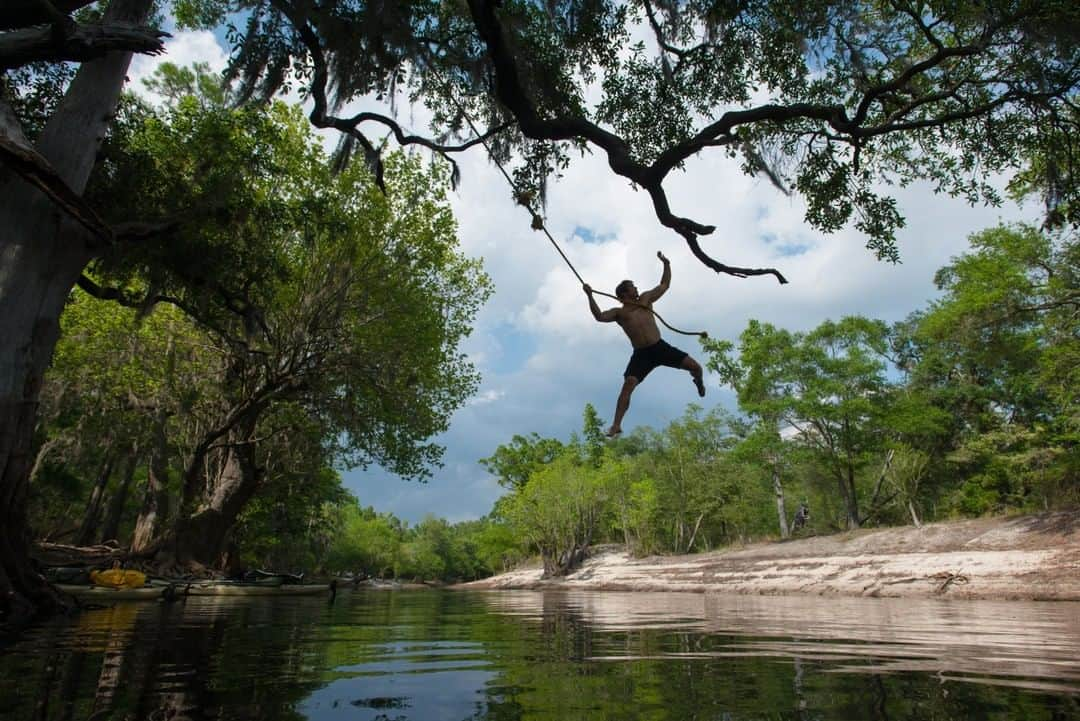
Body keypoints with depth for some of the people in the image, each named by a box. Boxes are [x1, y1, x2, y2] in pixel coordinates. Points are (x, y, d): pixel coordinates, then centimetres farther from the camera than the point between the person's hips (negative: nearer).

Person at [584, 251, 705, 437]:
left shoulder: (645, 299, 16)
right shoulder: (618, 312, 4)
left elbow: (665, 285, 26)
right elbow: (600, 316, -14)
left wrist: (666, 264, 18)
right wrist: (590, 297, -21)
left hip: (660, 347, 3)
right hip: (641, 354, -3)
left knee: (695, 366, -2)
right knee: (628, 384, -22)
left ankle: (698, 383, 37)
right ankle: (616, 425, -18)